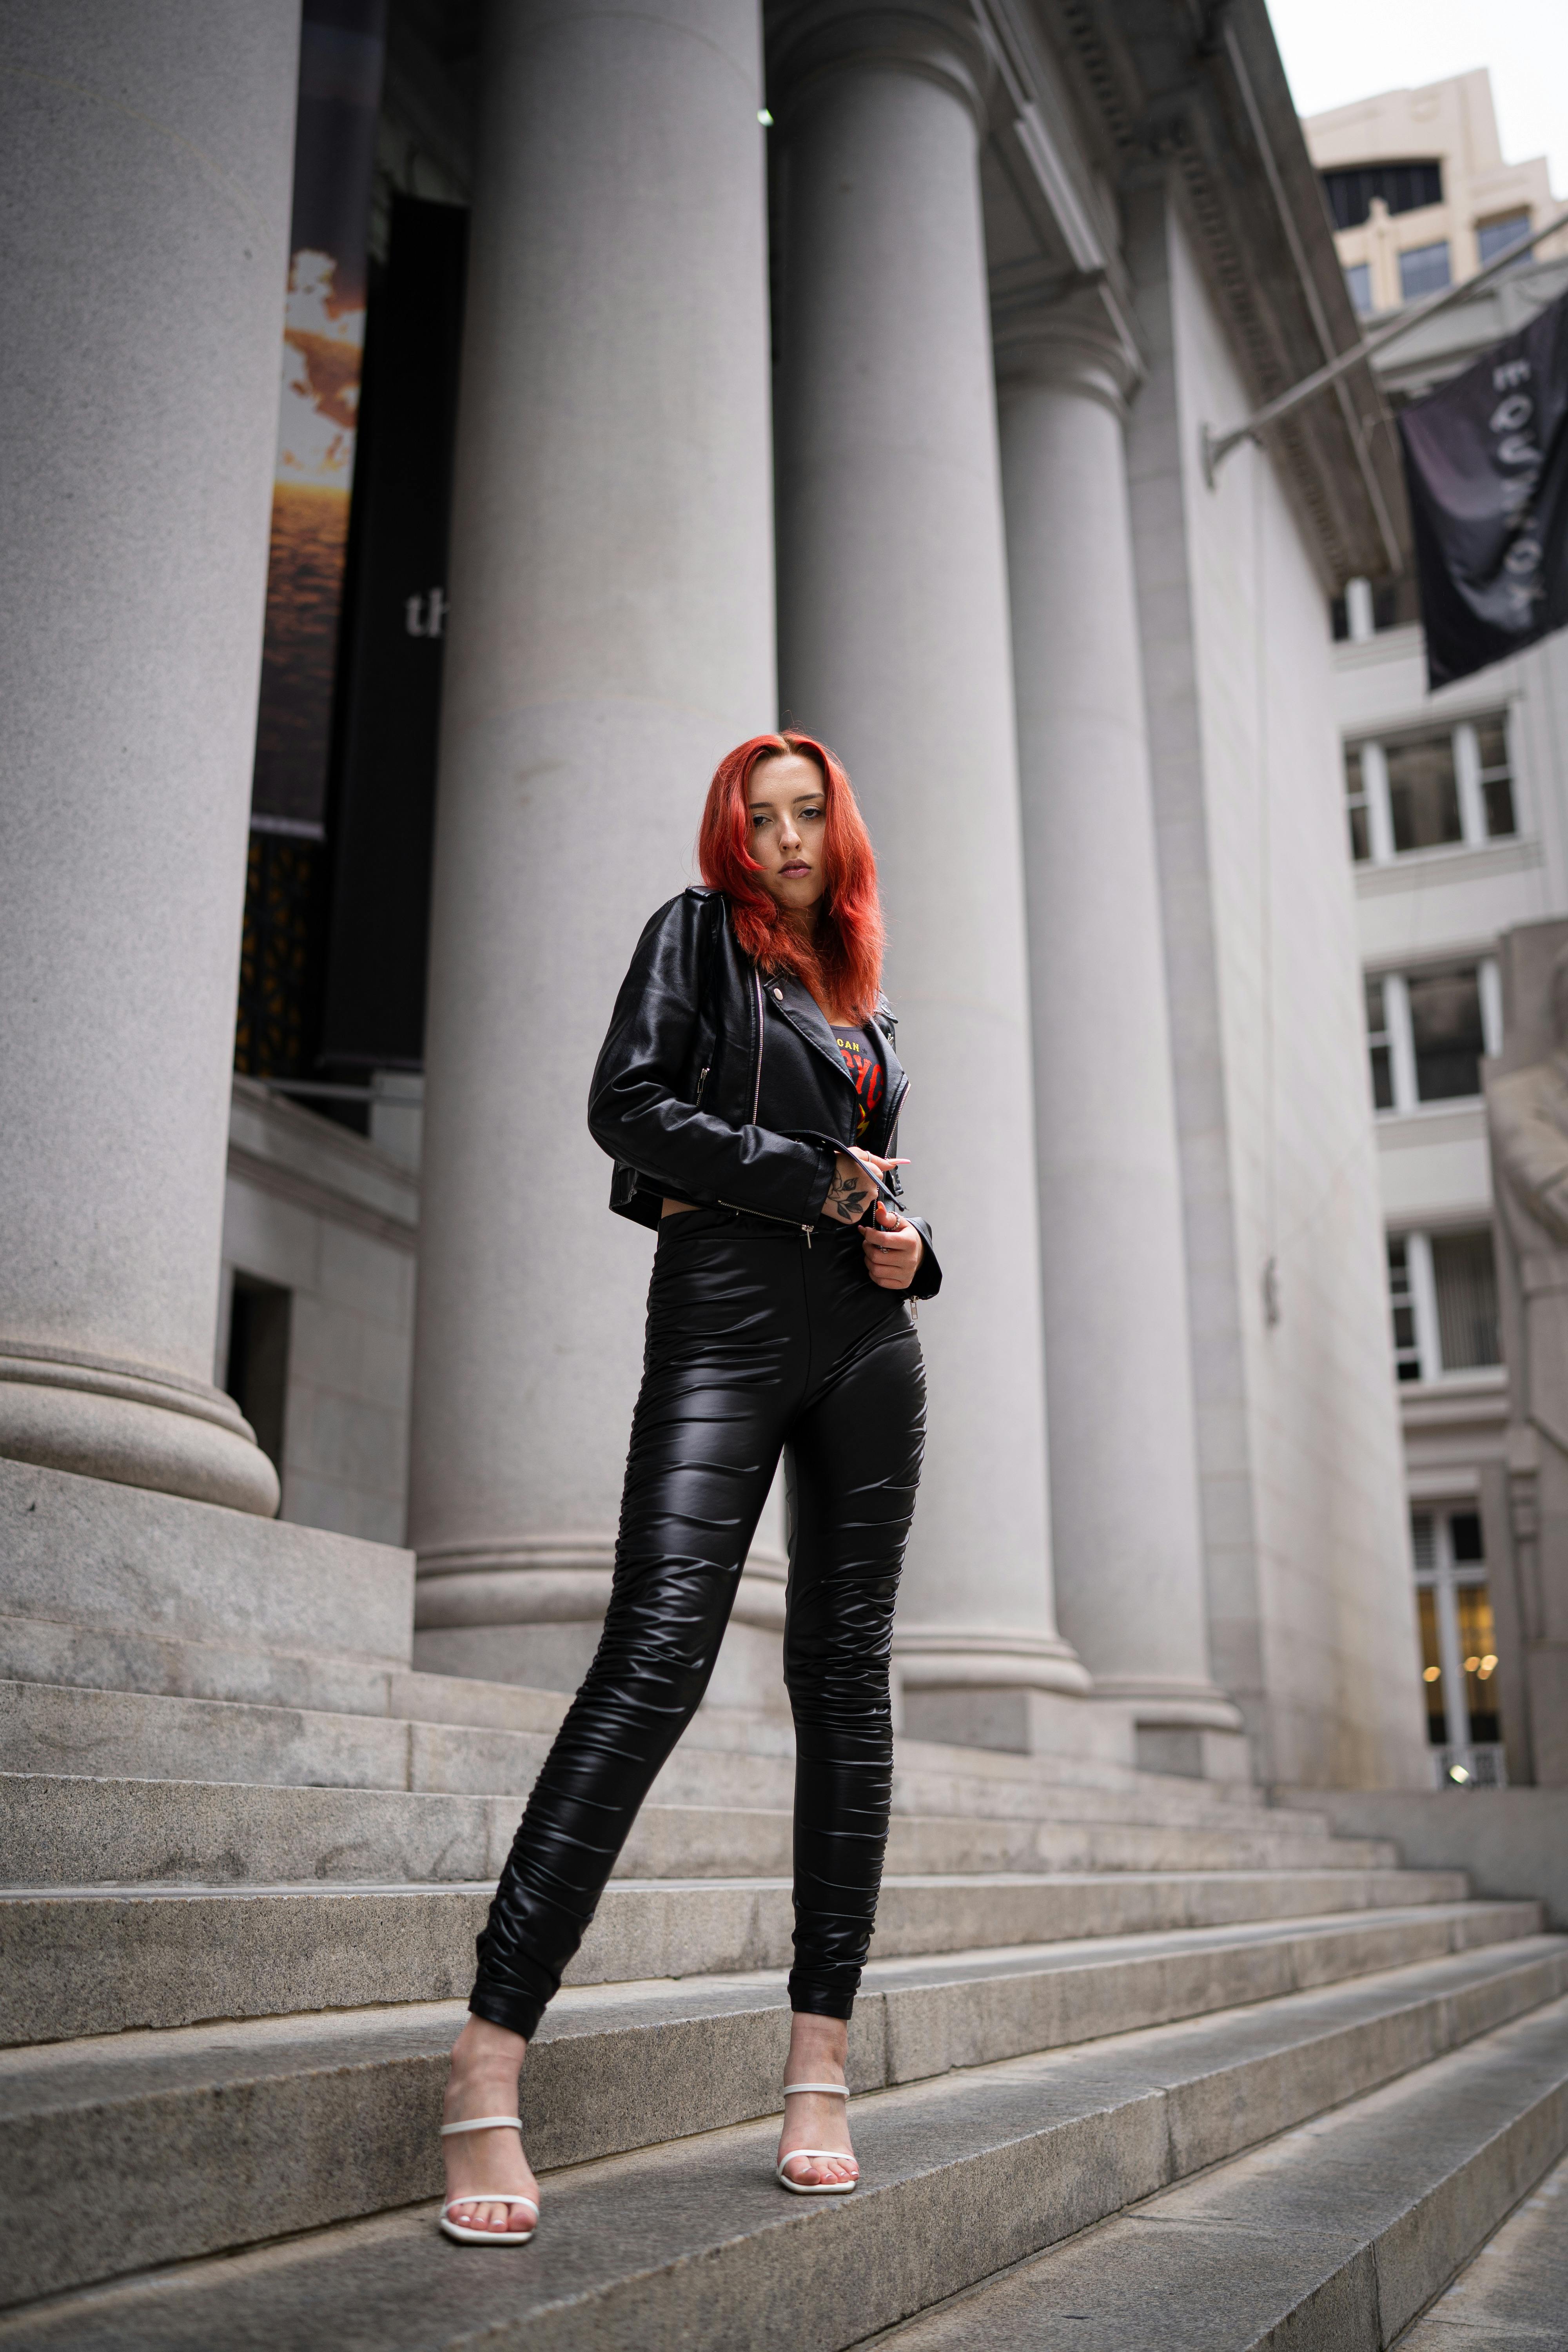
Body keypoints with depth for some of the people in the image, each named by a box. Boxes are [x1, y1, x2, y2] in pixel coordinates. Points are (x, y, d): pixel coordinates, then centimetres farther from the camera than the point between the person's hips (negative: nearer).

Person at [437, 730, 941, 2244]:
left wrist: (908, 1241, 5)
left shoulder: (864, 1001, 24)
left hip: (867, 1337, 6)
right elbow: (630, 1106, -5)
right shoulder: (698, 934, 9)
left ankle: (819, 2074, 6)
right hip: (727, 1311, -6)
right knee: (655, 1662, -18)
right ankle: (487, 2070, -16)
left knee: (845, 1678, 1)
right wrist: (815, 1180, -5)